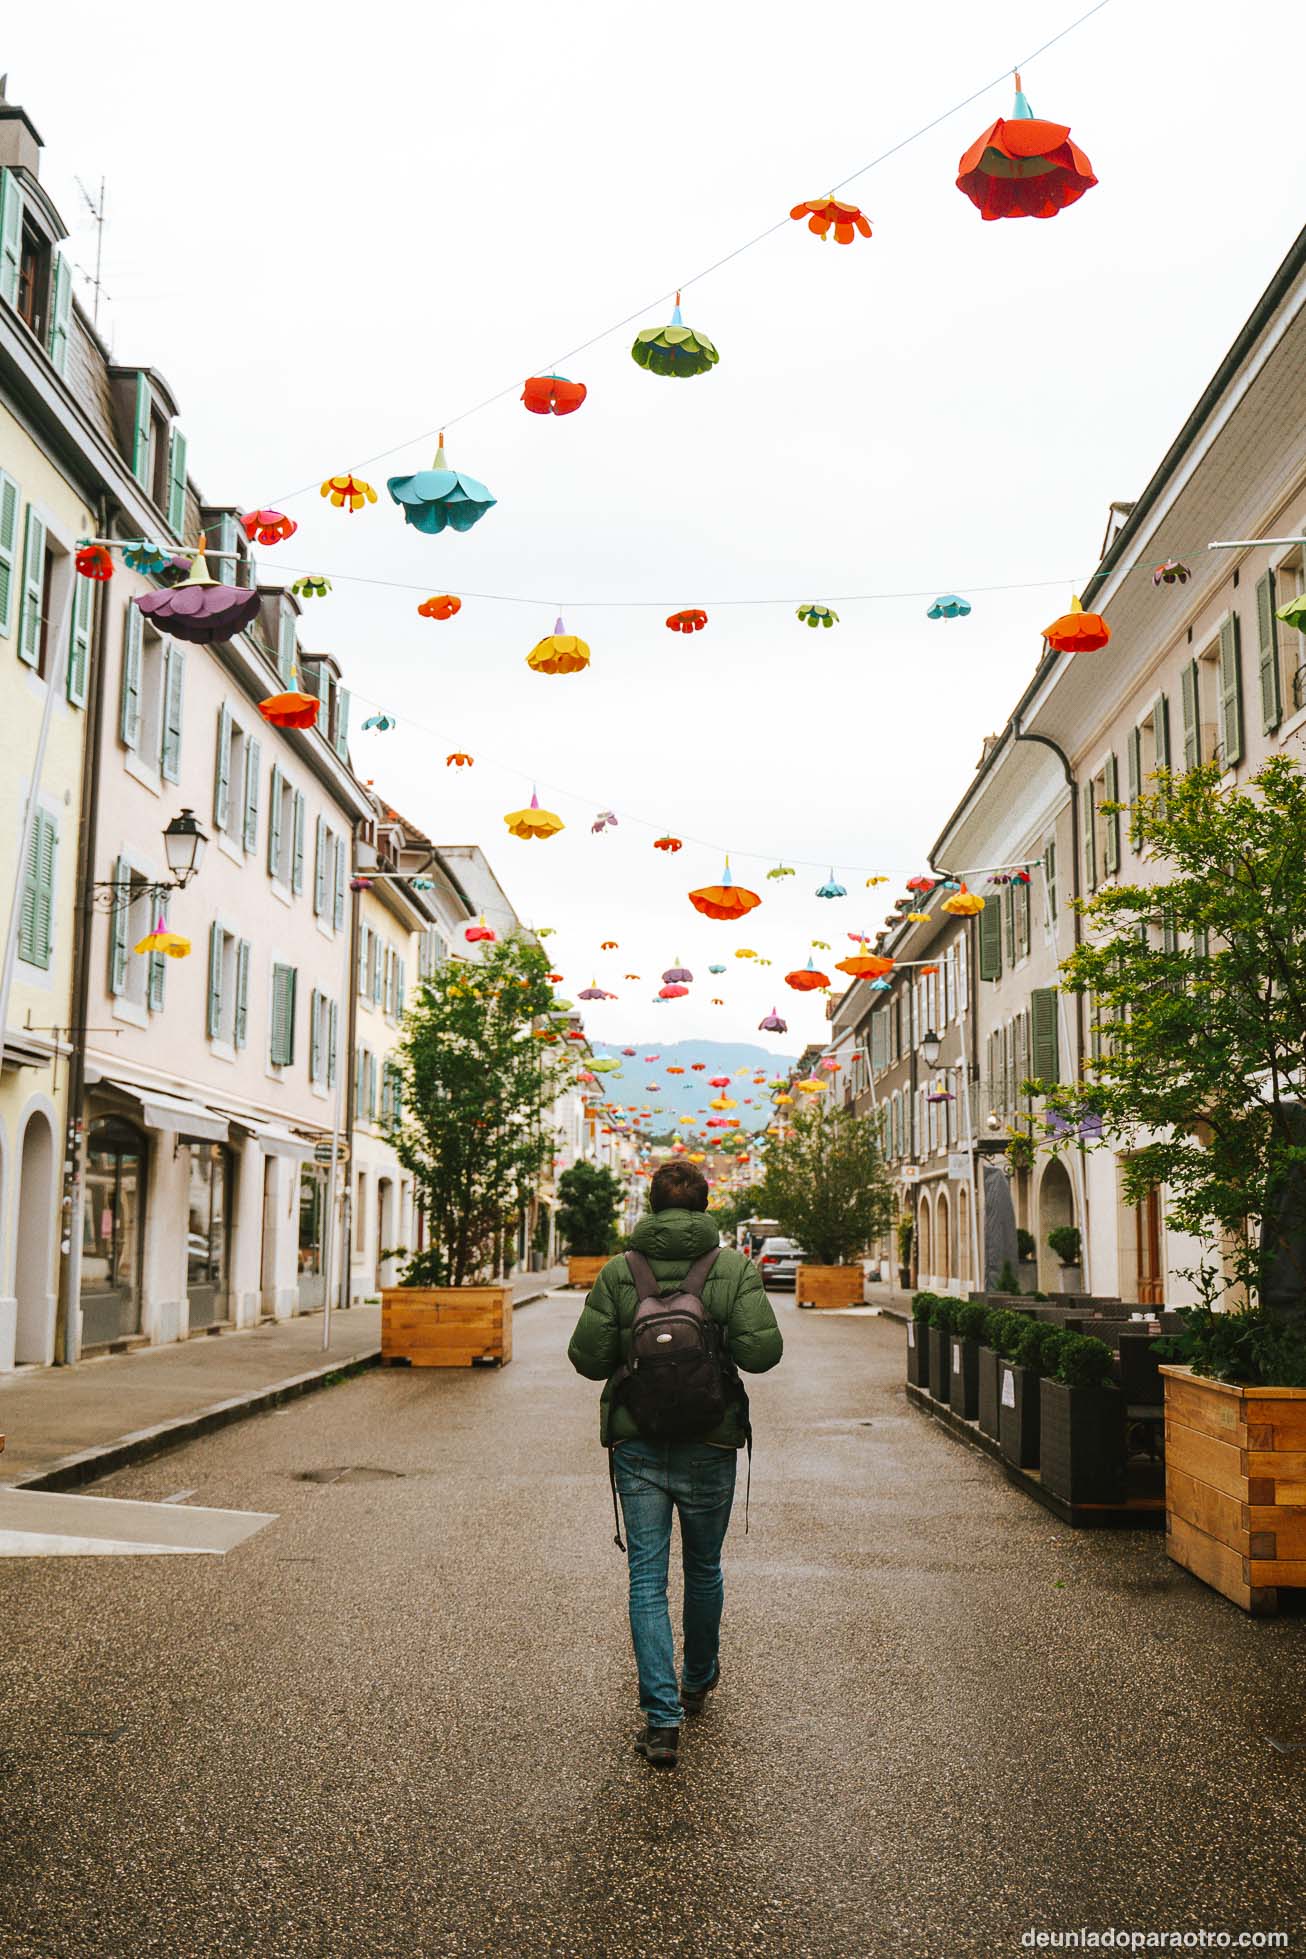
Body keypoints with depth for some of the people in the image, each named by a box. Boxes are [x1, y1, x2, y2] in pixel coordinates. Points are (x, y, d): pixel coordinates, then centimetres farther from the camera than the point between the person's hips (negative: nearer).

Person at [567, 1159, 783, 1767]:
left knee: (647, 1580, 4)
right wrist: (721, 1343, 4)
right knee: (704, 1570, 20)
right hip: (708, 1448, 0)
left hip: (637, 1448, 0)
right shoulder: (735, 1268, -7)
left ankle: (662, 1718, -4)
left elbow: (587, 1357, -8)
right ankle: (699, 1682, 39)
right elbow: (761, 1351, -17)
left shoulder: (618, 1272, -5)